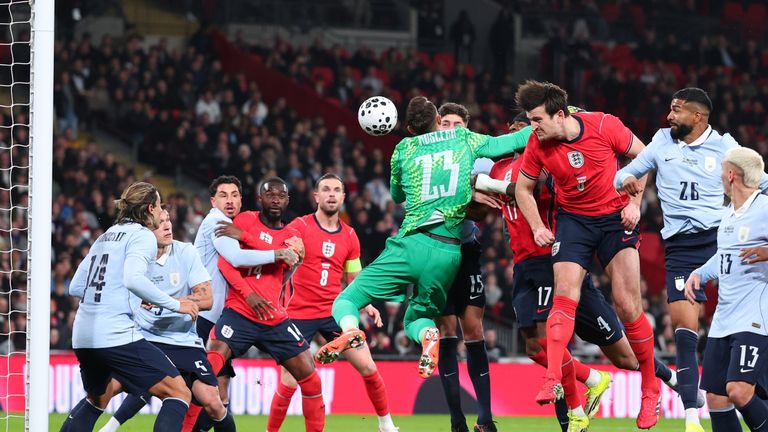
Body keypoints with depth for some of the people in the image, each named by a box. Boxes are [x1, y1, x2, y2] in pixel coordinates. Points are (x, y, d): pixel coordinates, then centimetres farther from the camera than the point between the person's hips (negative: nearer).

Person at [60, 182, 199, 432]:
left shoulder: (106, 236, 21)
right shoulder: (142, 235, -2)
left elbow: (75, 287, 23)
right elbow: (133, 279, -21)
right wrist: (175, 304, -14)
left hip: (83, 336, 9)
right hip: (117, 335, -9)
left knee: (97, 399, 32)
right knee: (179, 393, -6)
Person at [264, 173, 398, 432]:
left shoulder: (349, 236, 8)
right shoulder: (299, 227, -5)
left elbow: (354, 280, 16)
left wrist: (367, 305, 0)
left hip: (334, 312, 3)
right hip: (300, 314, -3)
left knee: (368, 367, -2)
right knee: (288, 384, -5)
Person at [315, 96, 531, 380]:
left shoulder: (404, 149, 11)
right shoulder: (464, 140, 11)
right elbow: (512, 142, 15)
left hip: (411, 244, -2)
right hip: (448, 255, 2)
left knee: (345, 301, 8)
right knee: (415, 319, 22)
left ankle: (350, 330, -29)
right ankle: (427, 335, -17)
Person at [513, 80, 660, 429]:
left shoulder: (604, 126, -18)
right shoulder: (538, 144, -10)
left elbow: (641, 156, -2)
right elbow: (523, 188, 5)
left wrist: (634, 203, -8)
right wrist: (537, 227, -7)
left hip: (616, 217, -2)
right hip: (573, 220, 2)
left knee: (627, 303, -6)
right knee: (564, 295, -17)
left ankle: (650, 389, 8)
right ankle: (552, 381, -24)